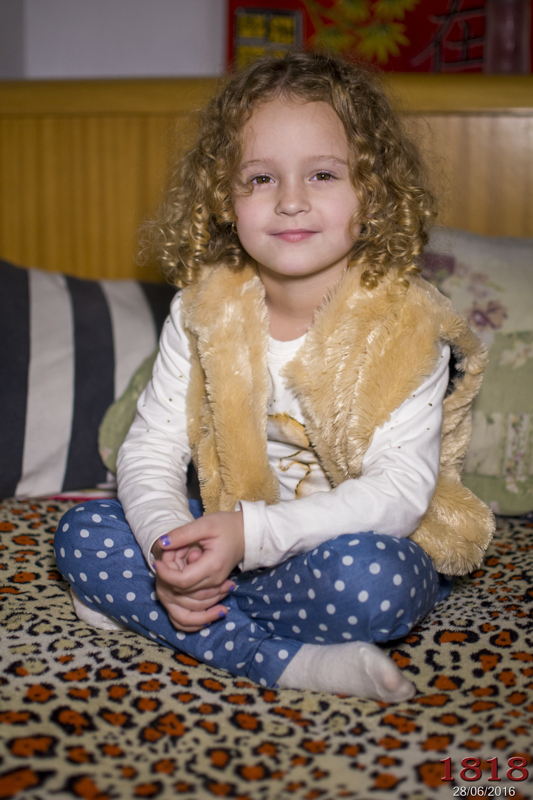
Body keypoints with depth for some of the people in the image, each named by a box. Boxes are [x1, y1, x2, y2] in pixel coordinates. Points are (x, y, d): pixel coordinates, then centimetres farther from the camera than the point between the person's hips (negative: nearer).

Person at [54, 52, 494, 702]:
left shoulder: (404, 323, -16)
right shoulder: (202, 311, -5)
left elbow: (400, 490, -22)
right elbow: (150, 449, -4)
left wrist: (251, 533, -33)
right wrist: (168, 546, -26)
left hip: (367, 538, -3)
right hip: (231, 541, 4)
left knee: (366, 578, -38)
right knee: (83, 533, -13)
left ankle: (143, 609, -15)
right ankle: (289, 660, -22)